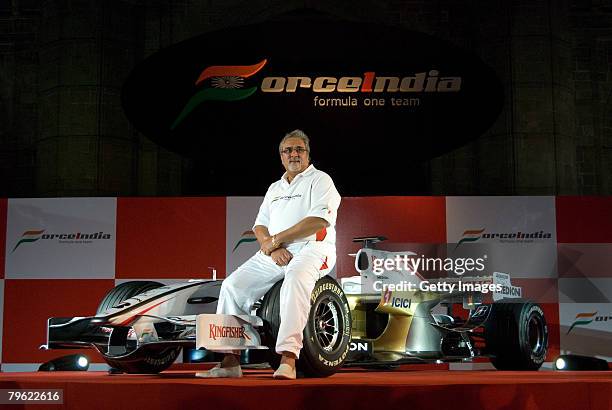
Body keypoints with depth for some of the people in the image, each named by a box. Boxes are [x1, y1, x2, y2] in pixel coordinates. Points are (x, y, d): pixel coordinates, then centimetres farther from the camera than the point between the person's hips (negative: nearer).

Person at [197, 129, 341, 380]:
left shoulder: (320, 180, 6)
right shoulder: (274, 188, 27)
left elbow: (319, 221, -11)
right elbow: (260, 226, 18)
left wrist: (275, 239, -10)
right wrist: (270, 247, -7)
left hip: (312, 248, -6)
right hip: (274, 253, 7)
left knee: (295, 278, -39)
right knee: (232, 285, -12)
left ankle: (288, 359, -47)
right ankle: (230, 360, -12)